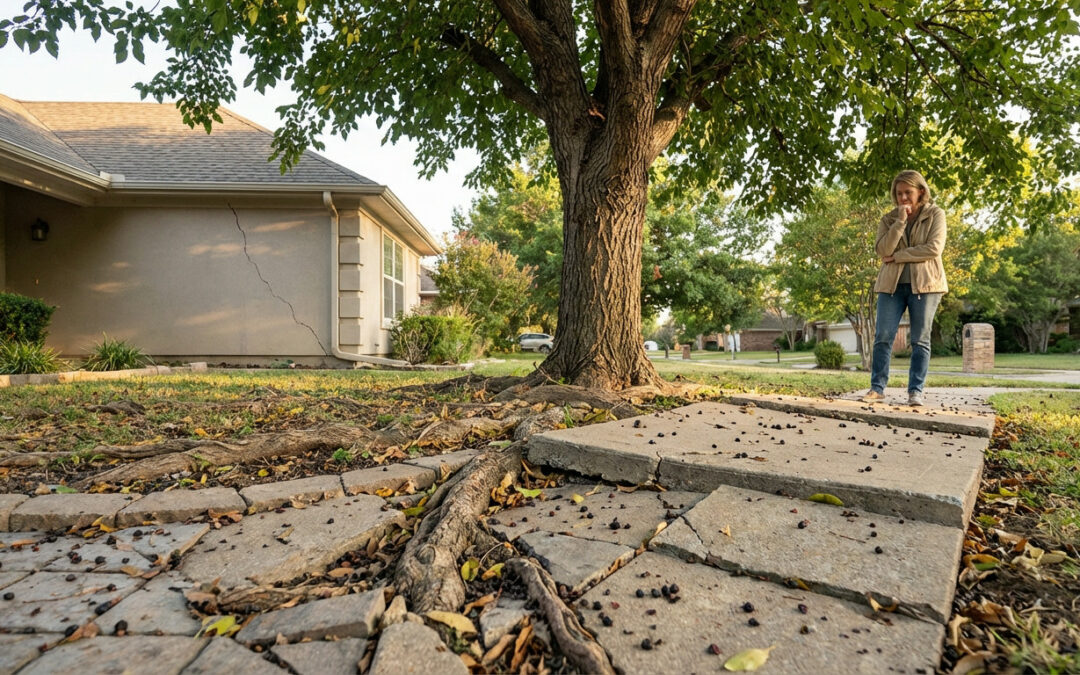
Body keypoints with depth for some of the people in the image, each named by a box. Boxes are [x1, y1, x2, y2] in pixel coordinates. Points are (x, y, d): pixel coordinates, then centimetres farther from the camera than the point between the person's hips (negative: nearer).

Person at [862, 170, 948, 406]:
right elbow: (883, 249, -7)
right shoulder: (888, 219, 10)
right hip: (892, 284, 2)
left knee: (920, 340, 1)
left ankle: (915, 391, 6)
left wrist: (897, 256, -10)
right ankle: (877, 388, 2)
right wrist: (901, 221, -12)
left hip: (924, 283, -2)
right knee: (883, 337, -3)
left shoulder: (935, 214, 3)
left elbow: (934, 248, -11)